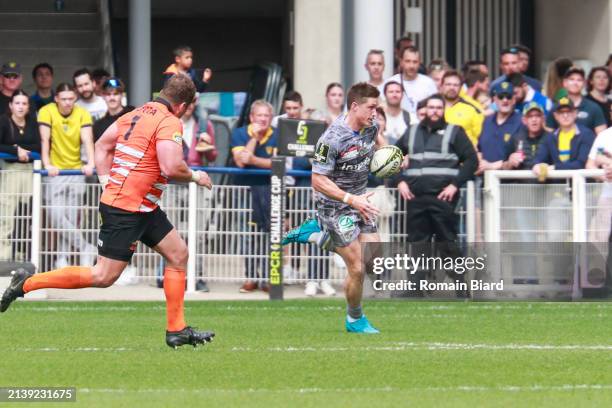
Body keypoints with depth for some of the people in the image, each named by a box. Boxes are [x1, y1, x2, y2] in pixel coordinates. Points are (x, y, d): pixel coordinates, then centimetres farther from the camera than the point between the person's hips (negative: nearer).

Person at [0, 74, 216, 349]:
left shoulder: (138, 114, 11)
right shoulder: (169, 123, -16)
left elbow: (103, 144, 16)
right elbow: (171, 167, -26)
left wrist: (107, 180, 14)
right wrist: (195, 176, -7)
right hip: (126, 210, -10)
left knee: (179, 255, 12)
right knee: (103, 277, -7)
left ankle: (177, 330, 13)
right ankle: (27, 283, 0)